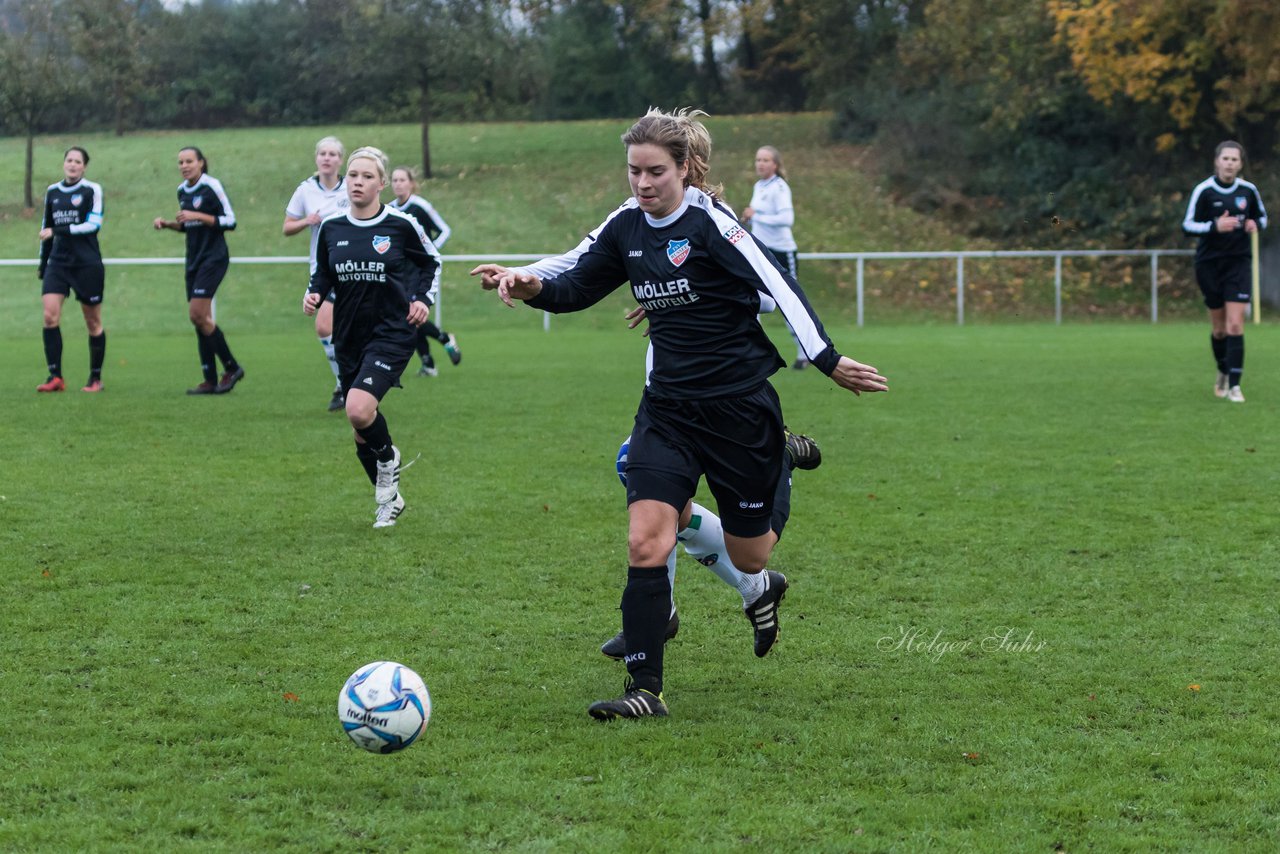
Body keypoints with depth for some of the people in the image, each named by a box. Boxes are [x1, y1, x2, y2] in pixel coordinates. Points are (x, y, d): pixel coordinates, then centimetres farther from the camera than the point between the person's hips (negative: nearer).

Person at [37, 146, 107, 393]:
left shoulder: (92, 190, -3)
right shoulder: (52, 192, 11)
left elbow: (93, 224, -14)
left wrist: (57, 231, -20)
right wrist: (42, 263, 18)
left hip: (87, 264, -4)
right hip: (58, 262, 4)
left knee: (93, 322, 3)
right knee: (50, 315, -13)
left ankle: (96, 378, 16)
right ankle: (55, 377, -13)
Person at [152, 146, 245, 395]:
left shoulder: (211, 186, -11)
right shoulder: (182, 190, 12)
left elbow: (230, 221, -14)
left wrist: (198, 216, -20)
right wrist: (167, 223, 6)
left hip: (213, 258, -8)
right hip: (194, 259, 8)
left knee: (198, 315, -15)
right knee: (200, 319, 3)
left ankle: (232, 368, -3)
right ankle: (211, 380, 5)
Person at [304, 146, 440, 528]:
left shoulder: (401, 224, -6)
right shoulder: (331, 227, 2)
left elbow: (431, 262, 9)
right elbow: (323, 273, 15)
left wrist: (424, 299, -5)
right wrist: (314, 294, -5)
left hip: (392, 333, -5)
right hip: (348, 338, 5)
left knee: (359, 410, -26)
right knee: (361, 432, 9)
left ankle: (389, 459, 6)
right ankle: (389, 500, 32)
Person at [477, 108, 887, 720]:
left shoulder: (710, 223, -15)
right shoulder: (626, 226, 4)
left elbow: (778, 287, -16)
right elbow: (576, 287, 14)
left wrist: (828, 360, -20)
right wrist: (532, 288, -6)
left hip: (740, 406, -4)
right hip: (668, 410, 5)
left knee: (748, 557, 9)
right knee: (645, 543, -13)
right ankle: (645, 689, -8)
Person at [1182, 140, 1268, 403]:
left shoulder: (1248, 190, 0)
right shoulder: (1204, 190, -8)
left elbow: (1262, 216, 16)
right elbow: (1187, 225, -9)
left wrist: (1256, 224, -8)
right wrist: (1215, 226, -26)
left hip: (1238, 263, 1)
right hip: (1209, 264, -1)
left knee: (1235, 325, -11)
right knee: (1219, 328, 8)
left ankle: (1234, 385, -8)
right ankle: (1223, 372, 34)